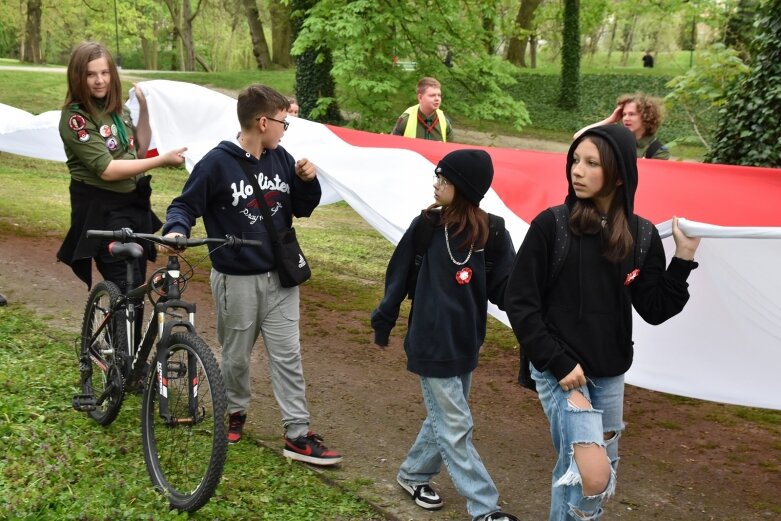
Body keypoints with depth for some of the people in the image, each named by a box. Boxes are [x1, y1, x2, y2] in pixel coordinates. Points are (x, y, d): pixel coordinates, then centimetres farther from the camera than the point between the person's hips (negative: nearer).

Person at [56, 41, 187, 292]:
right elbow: (107, 169, -21)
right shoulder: (75, 117, -14)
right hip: (102, 210, -7)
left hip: (134, 204, 7)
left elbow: (139, 151, 11)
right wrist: (162, 160, -22)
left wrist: (144, 108, 1)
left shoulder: (117, 108, 8)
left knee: (138, 288, 11)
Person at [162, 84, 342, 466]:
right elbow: (185, 205, -7)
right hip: (236, 279, -4)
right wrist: (176, 230, -28)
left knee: (288, 355, 3)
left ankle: (297, 434, 8)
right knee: (236, 355, 13)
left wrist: (307, 180, -9)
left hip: (278, 277, 4)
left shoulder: (280, 159, 3)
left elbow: (303, 209, 10)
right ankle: (236, 411, 37)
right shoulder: (218, 162, -13)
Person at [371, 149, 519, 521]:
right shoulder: (426, 227, -9)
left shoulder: (492, 233, -7)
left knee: (444, 419, 17)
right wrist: (383, 323, 6)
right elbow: (398, 277, 0)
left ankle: (413, 474, 39)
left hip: (466, 343, 3)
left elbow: (503, 288, -8)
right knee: (455, 426, 1)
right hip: (431, 344, -3)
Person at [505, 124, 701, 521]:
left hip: (611, 373, 4)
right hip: (559, 369, -4)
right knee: (594, 476, -18)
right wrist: (560, 363, -15)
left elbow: (655, 310, 0)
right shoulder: (551, 225, -11)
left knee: (573, 470, 16)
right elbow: (520, 302, -10)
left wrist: (684, 258, -11)